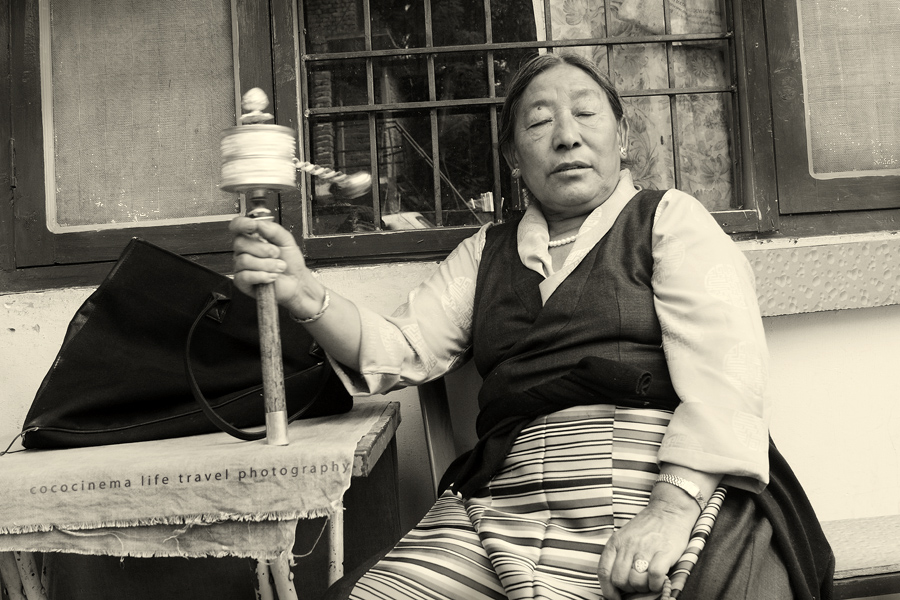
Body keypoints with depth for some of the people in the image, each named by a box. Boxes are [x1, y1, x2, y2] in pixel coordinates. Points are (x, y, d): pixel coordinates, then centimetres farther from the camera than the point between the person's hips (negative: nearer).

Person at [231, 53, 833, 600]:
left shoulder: (671, 218, 9)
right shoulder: (486, 252, 21)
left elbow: (723, 371, -4)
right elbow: (400, 350, 12)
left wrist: (672, 509, -19)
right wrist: (304, 294, -7)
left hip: (645, 487, -3)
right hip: (494, 501, 4)